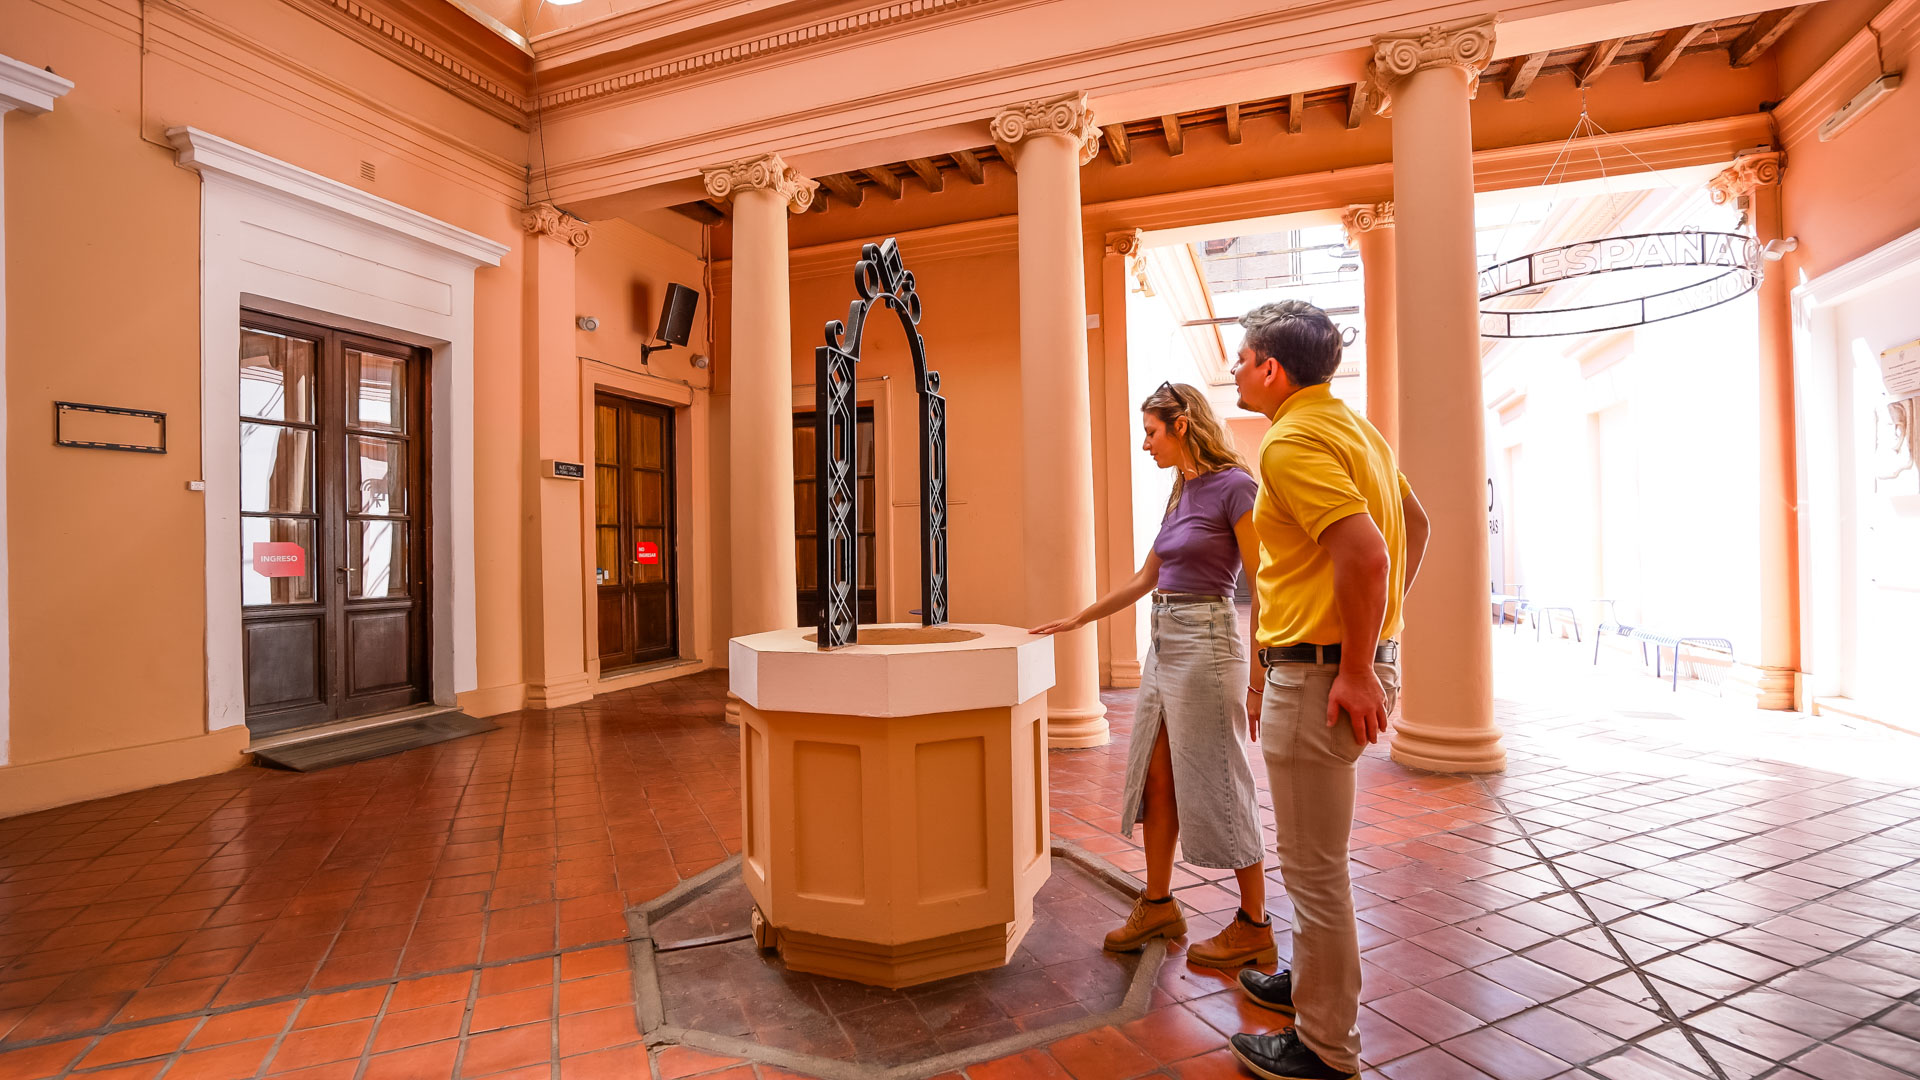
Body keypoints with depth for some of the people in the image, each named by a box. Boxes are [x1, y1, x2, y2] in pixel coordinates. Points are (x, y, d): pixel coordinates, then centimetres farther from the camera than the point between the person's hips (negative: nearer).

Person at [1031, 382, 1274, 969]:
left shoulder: (1233, 486, -12)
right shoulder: (1180, 493, 13)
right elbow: (1144, 579, 19)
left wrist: (1258, 682, -17)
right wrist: (1077, 619, 21)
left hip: (1205, 643, -8)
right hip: (1163, 643, 8)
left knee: (1217, 785, 3)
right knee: (1156, 777, 13)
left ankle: (1253, 927, 21)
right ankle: (1159, 904, 29)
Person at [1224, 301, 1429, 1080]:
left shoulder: (1293, 441, -17)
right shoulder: (1351, 426, 14)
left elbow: (1365, 553, -28)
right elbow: (1415, 525, 23)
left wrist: (1355, 670, -20)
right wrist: (1378, 626, 21)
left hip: (1320, 672, -10)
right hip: (1347, 657, 11)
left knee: (1314, 865, 4)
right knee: (1313, 854, 25)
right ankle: (1315, 981, 43)